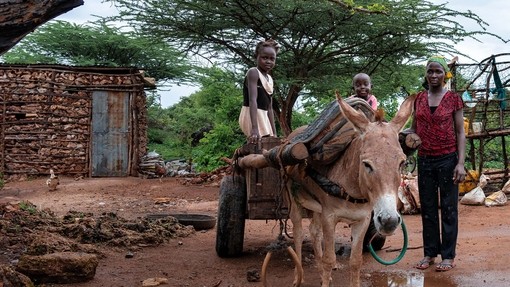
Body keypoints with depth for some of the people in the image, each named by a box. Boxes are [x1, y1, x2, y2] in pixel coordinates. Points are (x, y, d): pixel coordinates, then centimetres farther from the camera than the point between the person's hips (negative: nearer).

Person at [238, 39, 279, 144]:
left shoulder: (270, 79, 16)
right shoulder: (253, 72, -10)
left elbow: (269, 108, 15)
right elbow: (252, 100, -23)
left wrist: (274, 133, 9)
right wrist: (254, 128, -33)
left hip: (263, 116, 9)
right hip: (252, 115, -9)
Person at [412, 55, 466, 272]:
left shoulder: (453, 99, -2)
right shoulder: (419, 99, 7)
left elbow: (460, 132, -3)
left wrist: (461, 163, -11)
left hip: (448, 159, -3)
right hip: (425, 159, 4)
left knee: (448, 207, 3)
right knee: (428, 207, 9)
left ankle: (448, 255, 11)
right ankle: (429, 253, 19)